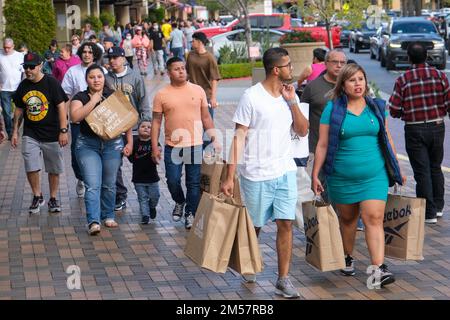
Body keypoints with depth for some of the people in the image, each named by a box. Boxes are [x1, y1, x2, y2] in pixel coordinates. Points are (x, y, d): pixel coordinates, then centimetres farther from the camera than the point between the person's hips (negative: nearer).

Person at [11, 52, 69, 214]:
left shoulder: (51, 83, -9)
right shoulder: (23, 86, 5)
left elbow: (61, 107, -10)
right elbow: (19, 109, 15)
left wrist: (63, 131, -14)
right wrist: (15, 132, 14)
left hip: (51, 134, -3)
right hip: (30, 135, 3)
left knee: (54, 170, 7)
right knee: (31, 168, -4)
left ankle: (53, 199, 23)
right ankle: (37, 197, 16)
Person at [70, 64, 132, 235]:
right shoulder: (80, 97, -1)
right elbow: (75, 116, -20)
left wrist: (129, 142, 3)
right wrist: (93, 101, -18)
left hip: (112, 144, 2)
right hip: (88, 145, -2)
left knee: (109, 184, 10)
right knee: (93, 185, -12)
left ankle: (108, 216, 27)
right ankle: (93, 222, -16)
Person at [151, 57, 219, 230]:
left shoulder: (198, 90, 4)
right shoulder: (162, 95, 0)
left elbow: (206, 117, 10)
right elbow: (156, 121, 2)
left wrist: (214, 139, 4)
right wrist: (154, 147, -2)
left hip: (195, 145, 1)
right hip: (173, 146, -1)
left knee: (194, 183, 4)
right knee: (173, 181, 1)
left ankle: (190, 214, 18)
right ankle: (179, 202, 31)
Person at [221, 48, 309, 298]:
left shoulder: (290, 95, 7)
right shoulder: (252, 97, -10)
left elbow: (303, 131, 6)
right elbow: (239, 136, -9)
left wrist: (292, 101, -6)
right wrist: (230, 176, -13)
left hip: (285, 172, 4)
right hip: (257, 175, -4)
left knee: (286, 224, -3)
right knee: (254, 227, 9)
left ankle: (283, 280, 4)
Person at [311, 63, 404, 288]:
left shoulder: (377, 107, 6)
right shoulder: (333, 109, -2)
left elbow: (387, 139, 14)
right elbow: (322, 145, -1)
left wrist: (397, 169, 16)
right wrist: (315, 175, -4)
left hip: (374, 176, 1)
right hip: (342, 177, -1)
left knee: (374, 219, -10)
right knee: (347, 219, 13)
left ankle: (378, 269, -15)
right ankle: (348, 259, 34)